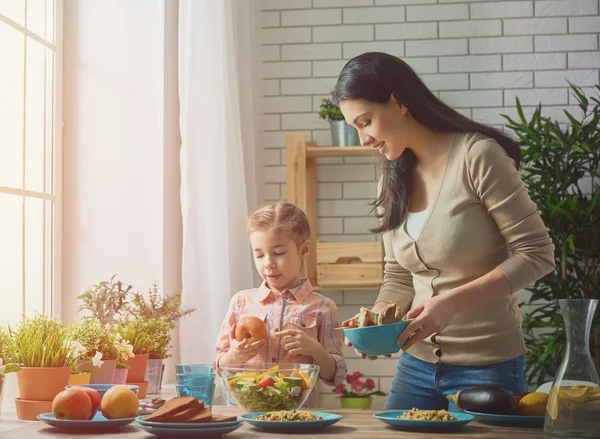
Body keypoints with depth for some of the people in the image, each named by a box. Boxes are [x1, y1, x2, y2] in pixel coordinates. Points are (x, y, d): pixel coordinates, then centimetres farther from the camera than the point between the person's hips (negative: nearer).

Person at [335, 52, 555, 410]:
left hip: (486, 367, -6)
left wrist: (454, 302, -24)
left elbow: (537, 254, -16)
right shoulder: (394, 180, 6)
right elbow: (399, 277, 9)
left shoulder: (477, 155, -15)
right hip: (417, 364, 6)